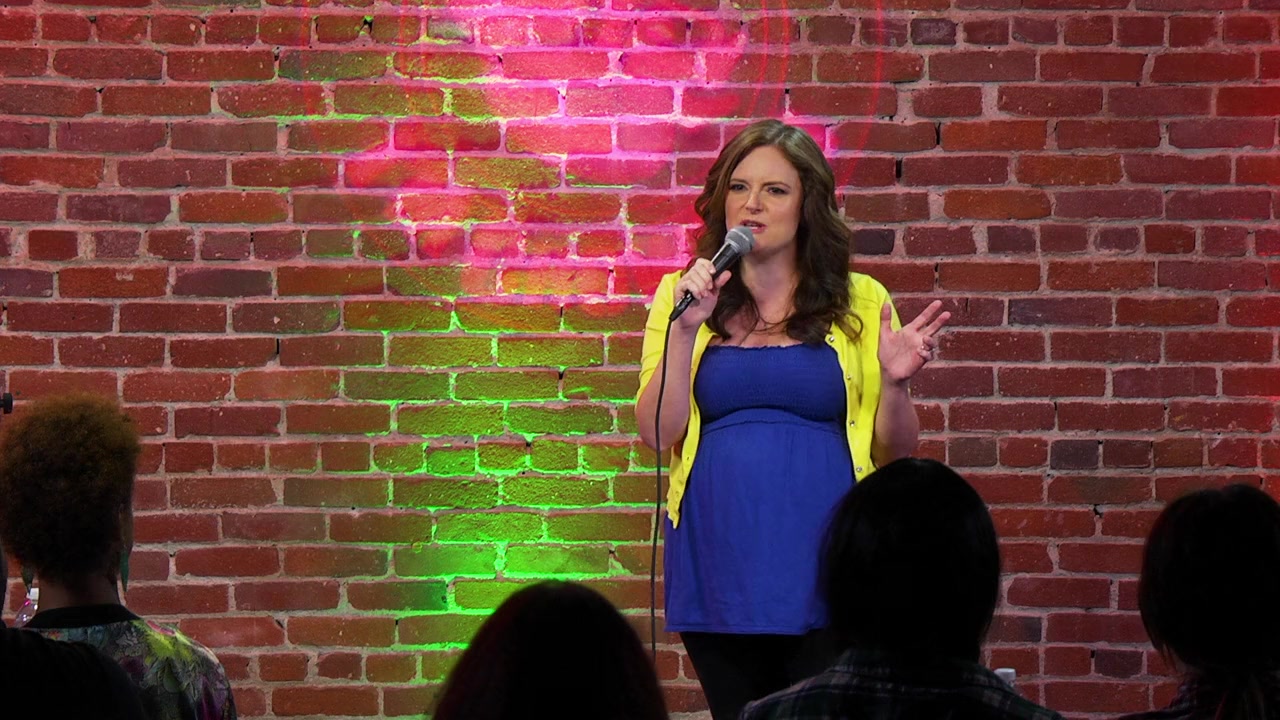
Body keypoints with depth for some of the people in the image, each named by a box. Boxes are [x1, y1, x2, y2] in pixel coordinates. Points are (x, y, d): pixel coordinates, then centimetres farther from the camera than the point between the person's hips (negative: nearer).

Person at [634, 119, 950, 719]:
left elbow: (894, 453, 8)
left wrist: (894, 383, -11)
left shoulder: (858, 303, 7)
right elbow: (657, 434, -1)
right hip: (720, 573, 1)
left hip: (824, 570, -1)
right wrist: (685, 329, -10)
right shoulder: (680, 297, 9)